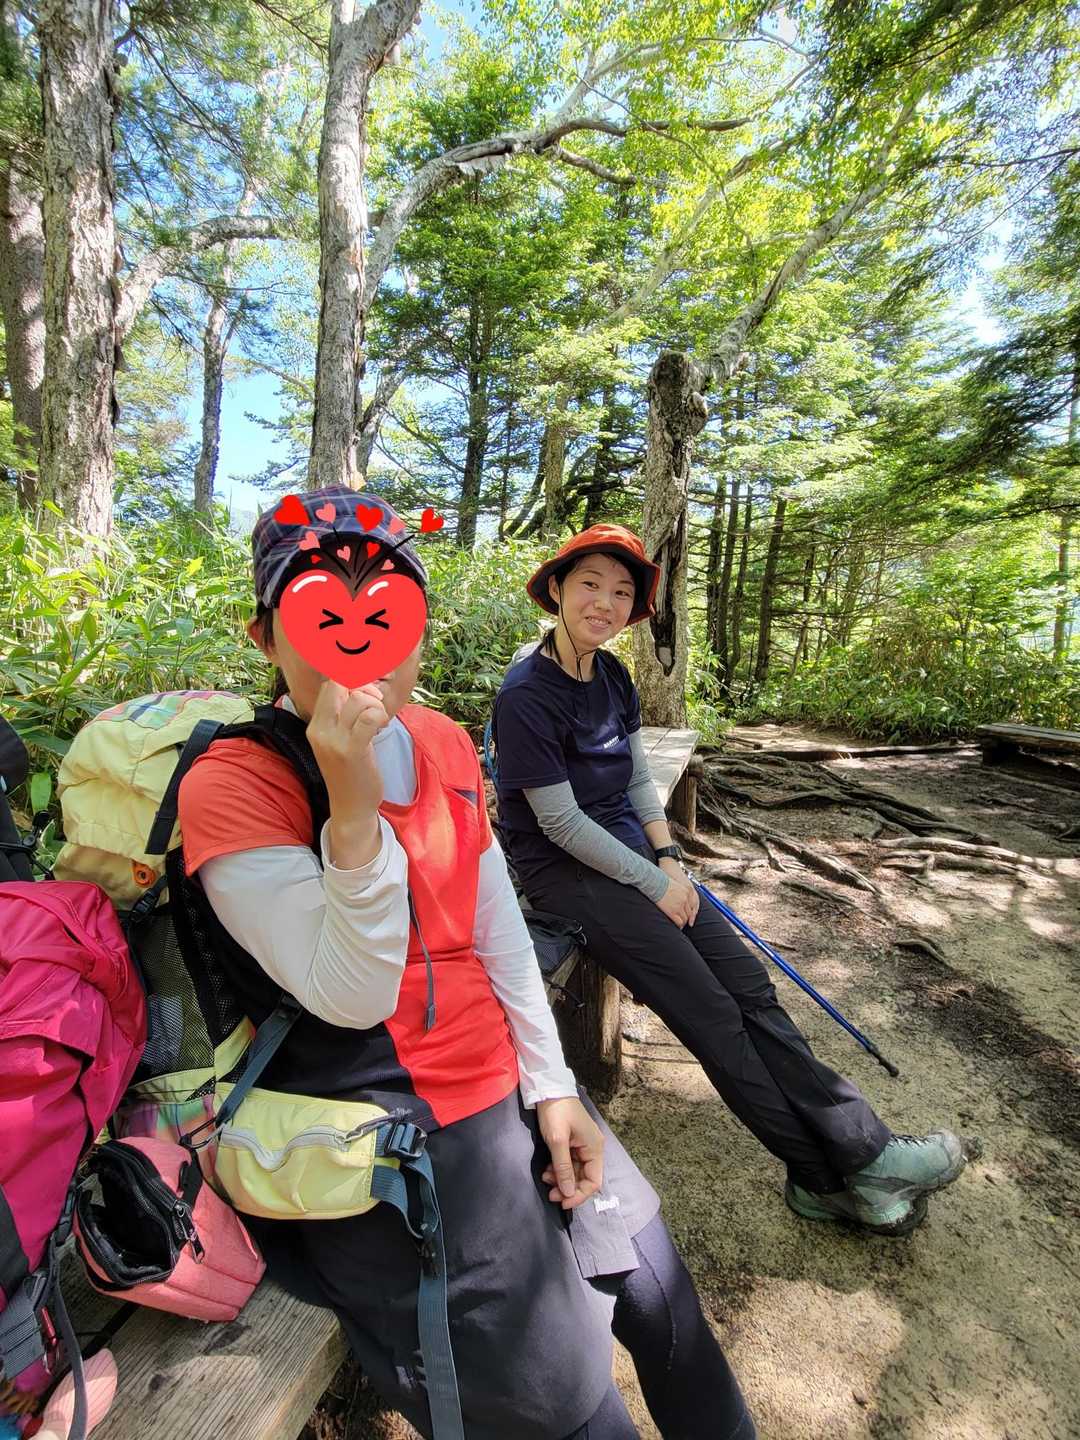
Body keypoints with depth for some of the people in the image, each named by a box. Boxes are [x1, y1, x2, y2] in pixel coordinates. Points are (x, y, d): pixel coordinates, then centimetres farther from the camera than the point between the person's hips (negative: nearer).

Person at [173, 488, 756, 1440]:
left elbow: (498, 928, 4)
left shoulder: (444, 744, 1)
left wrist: (552, 1084, 3)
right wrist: (354, 804, -34)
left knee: (660, 1296, 19)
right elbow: (350, 996, -22)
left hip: (508, 1086, 6)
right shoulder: (231, 785, -17)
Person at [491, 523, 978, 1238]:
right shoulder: (527, 693, -19)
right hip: (562, 867, -7)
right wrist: (653, 884, -13)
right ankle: (829, 1170, 6)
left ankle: (857, 1146, 7)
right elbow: (560, 822, -18)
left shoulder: (612, 675, 6)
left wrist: (670, 859, -2)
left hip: (632, 850, 8)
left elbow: (637, 777, 11)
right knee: (708, 1010, -10)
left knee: (749, 983, -3)